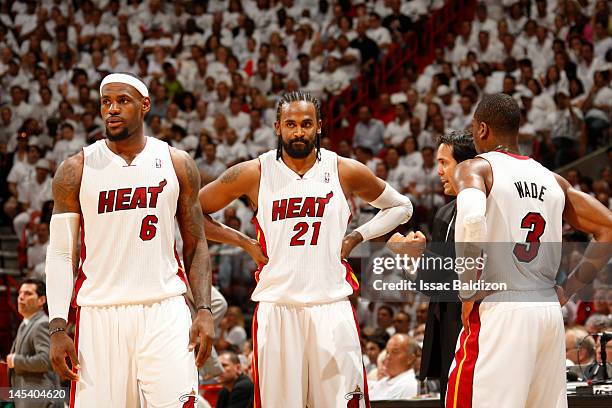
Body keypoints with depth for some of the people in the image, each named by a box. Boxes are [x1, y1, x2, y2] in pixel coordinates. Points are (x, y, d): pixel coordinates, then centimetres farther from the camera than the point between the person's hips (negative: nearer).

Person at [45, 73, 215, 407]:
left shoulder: (177, 164, 7)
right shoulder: (76, 171, 3)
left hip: (165, 313, 0)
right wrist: (58, 328, -5)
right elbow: (60, 253, 4)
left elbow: (195, 245, 11)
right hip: (100, 313, 0)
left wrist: (204, 310, -2)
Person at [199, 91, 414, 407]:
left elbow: (400, 207, 18)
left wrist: (356, 237, 5)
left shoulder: (346, 172, 3)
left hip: (331, 307, 0)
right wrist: (244, 243, 2)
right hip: (276, 308, 0)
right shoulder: (254, 173, 1)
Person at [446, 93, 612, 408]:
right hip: (549, 310, 6)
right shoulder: (552, 180, 16)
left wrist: (468, 292, -13)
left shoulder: (475, 168, -1)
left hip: (498, 310, -6)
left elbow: (471, 218, -23)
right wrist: (568, 289, 13)